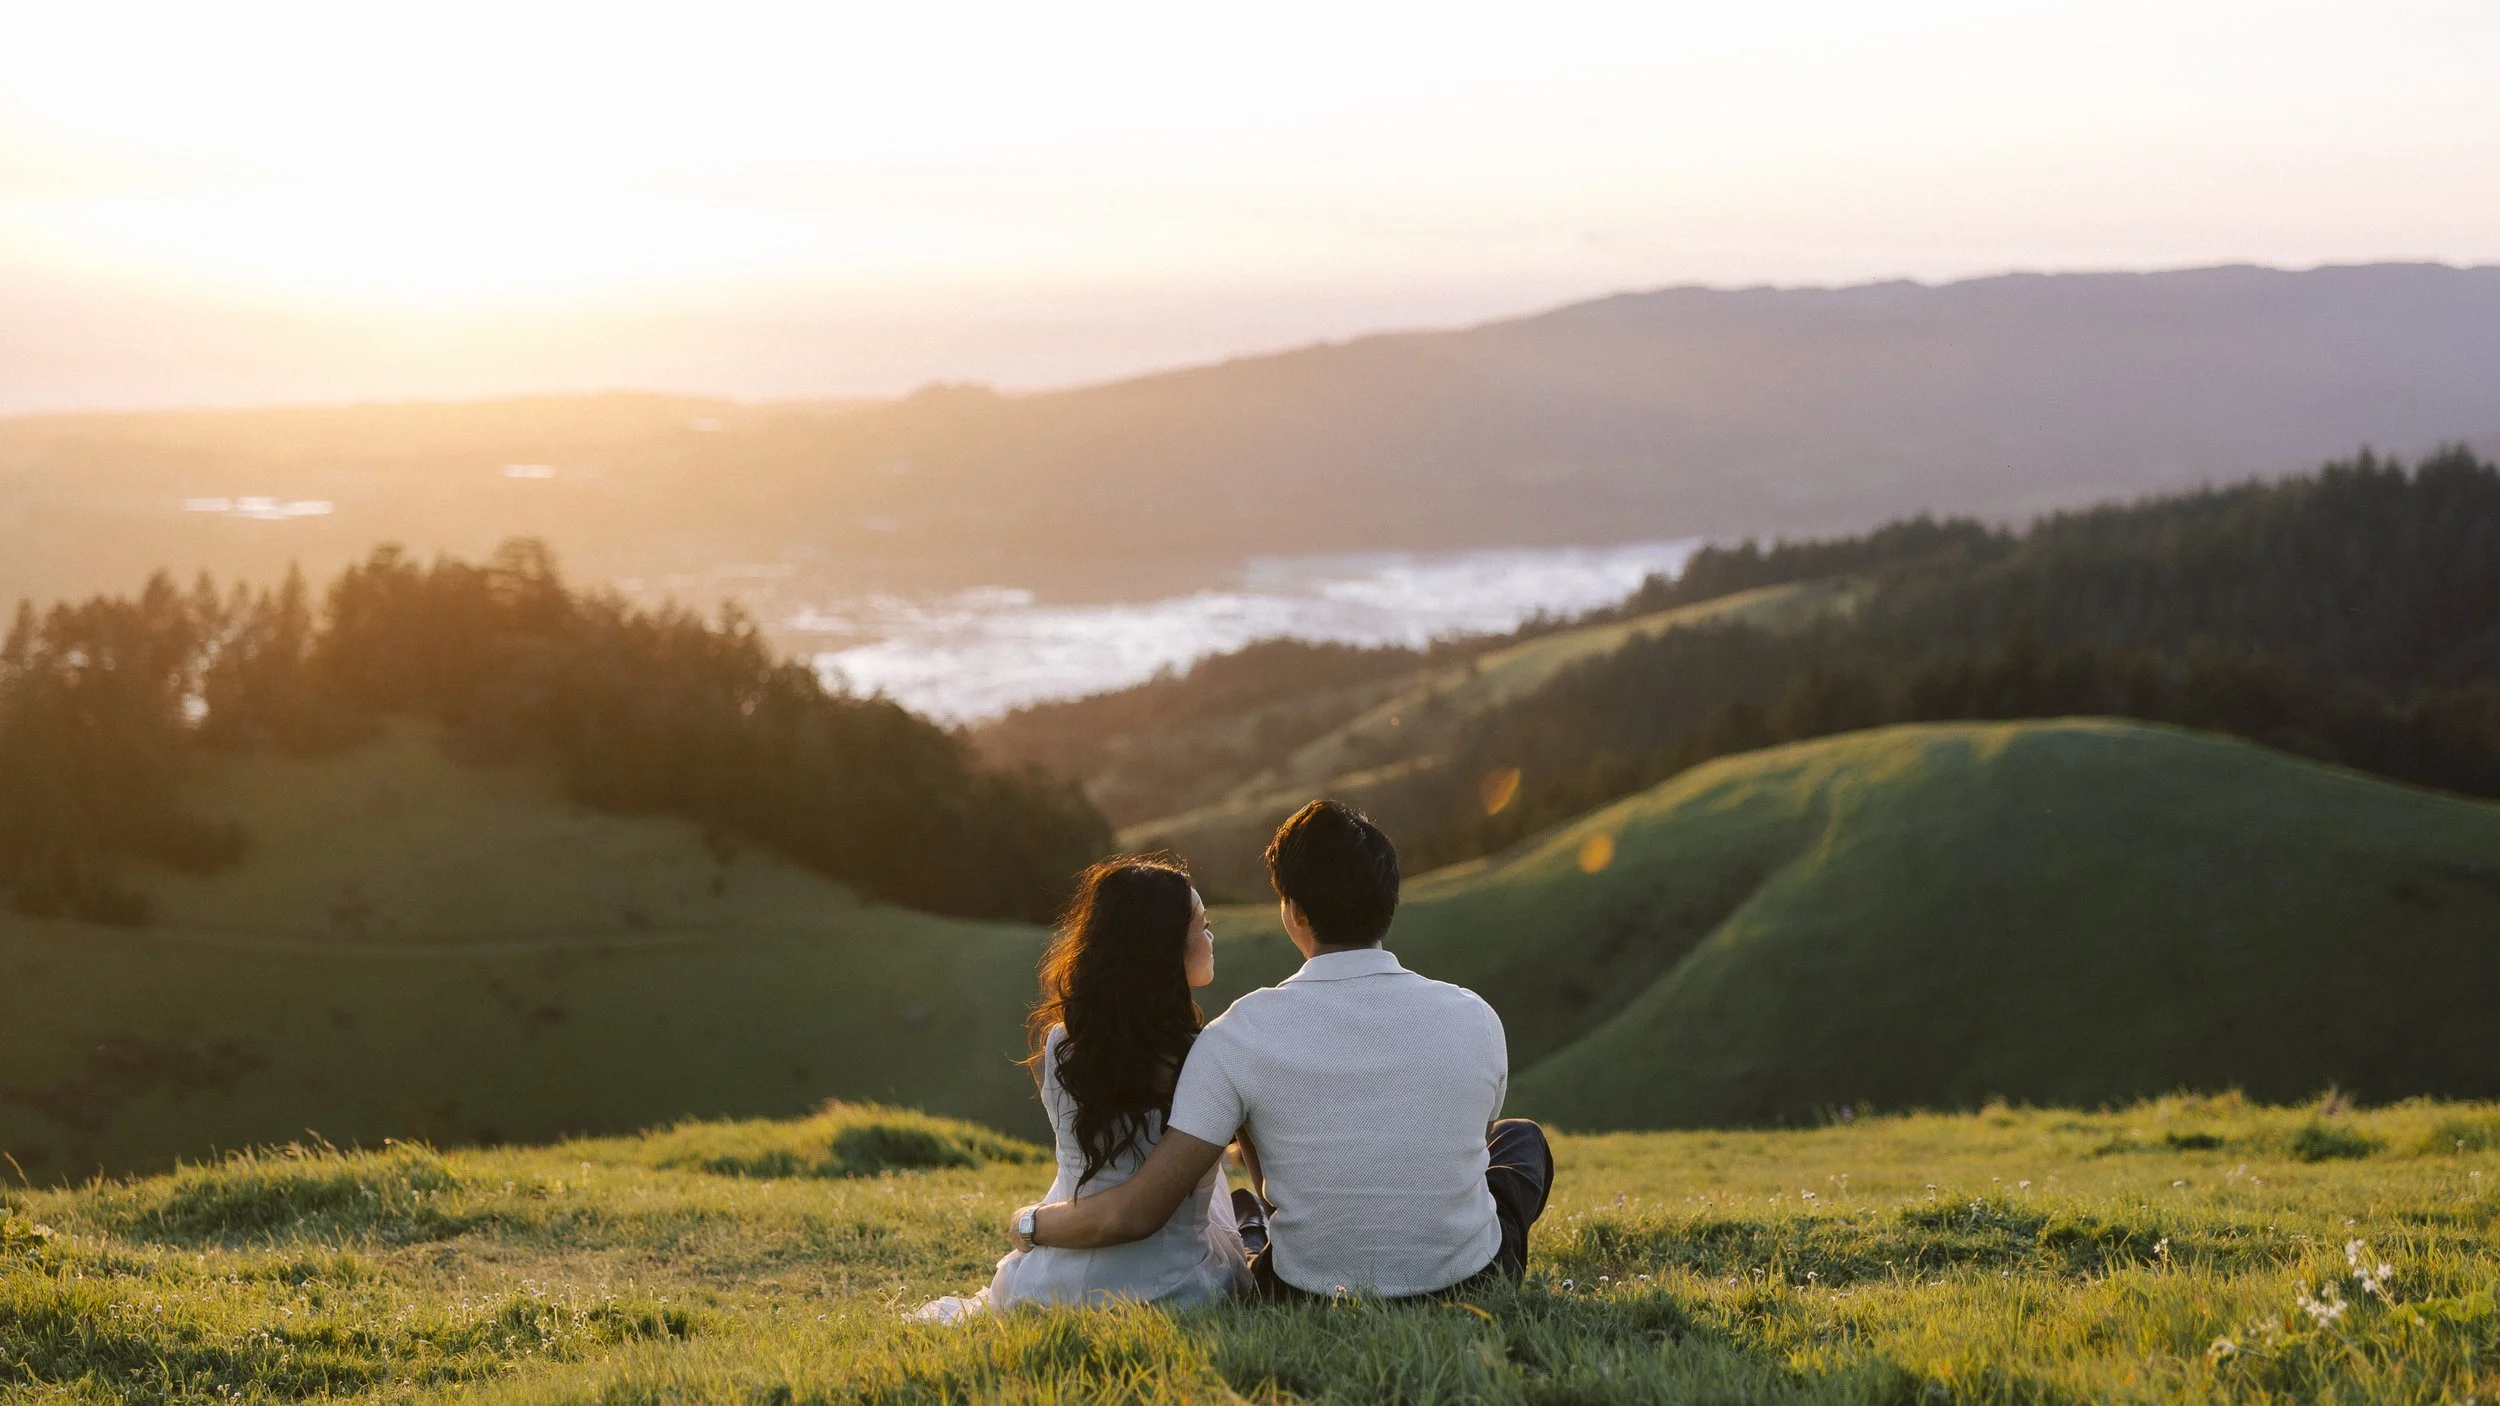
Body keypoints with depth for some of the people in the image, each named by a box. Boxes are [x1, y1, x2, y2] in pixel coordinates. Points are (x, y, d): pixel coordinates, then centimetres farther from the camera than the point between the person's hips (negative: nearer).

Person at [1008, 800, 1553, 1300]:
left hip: (1314, 1294, 0)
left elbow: (1133, 1213, -17)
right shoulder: (1474, 1019, -12)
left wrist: (1029, 1224, 3)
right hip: (1468, 1281, 1)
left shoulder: (1239, 1036, -18)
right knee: (1520, 1137, 32)